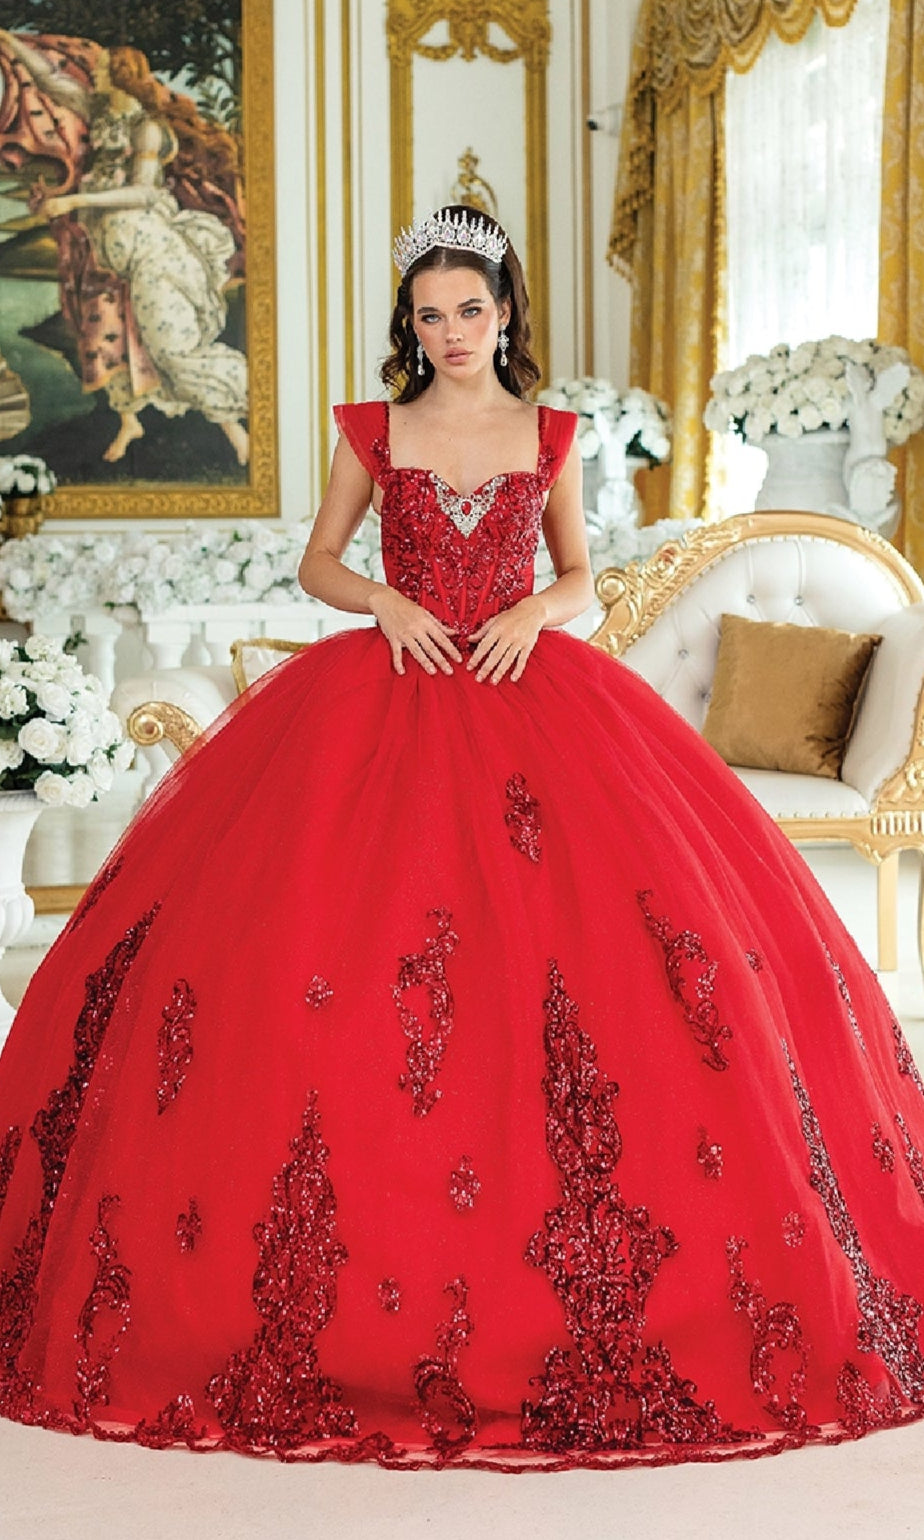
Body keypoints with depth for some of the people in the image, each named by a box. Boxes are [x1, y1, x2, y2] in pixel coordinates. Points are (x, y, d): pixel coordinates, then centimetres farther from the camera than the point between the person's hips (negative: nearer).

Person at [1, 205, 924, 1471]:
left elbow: (580, 576, 14)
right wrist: (386, 602, -6)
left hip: (528, 694, 0)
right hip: (386, 699, 0)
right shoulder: (374, 431, 8)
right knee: (326, 927, -11)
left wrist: (533, 615, -6)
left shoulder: (551, 438, 9)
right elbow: (316, 564, 12)